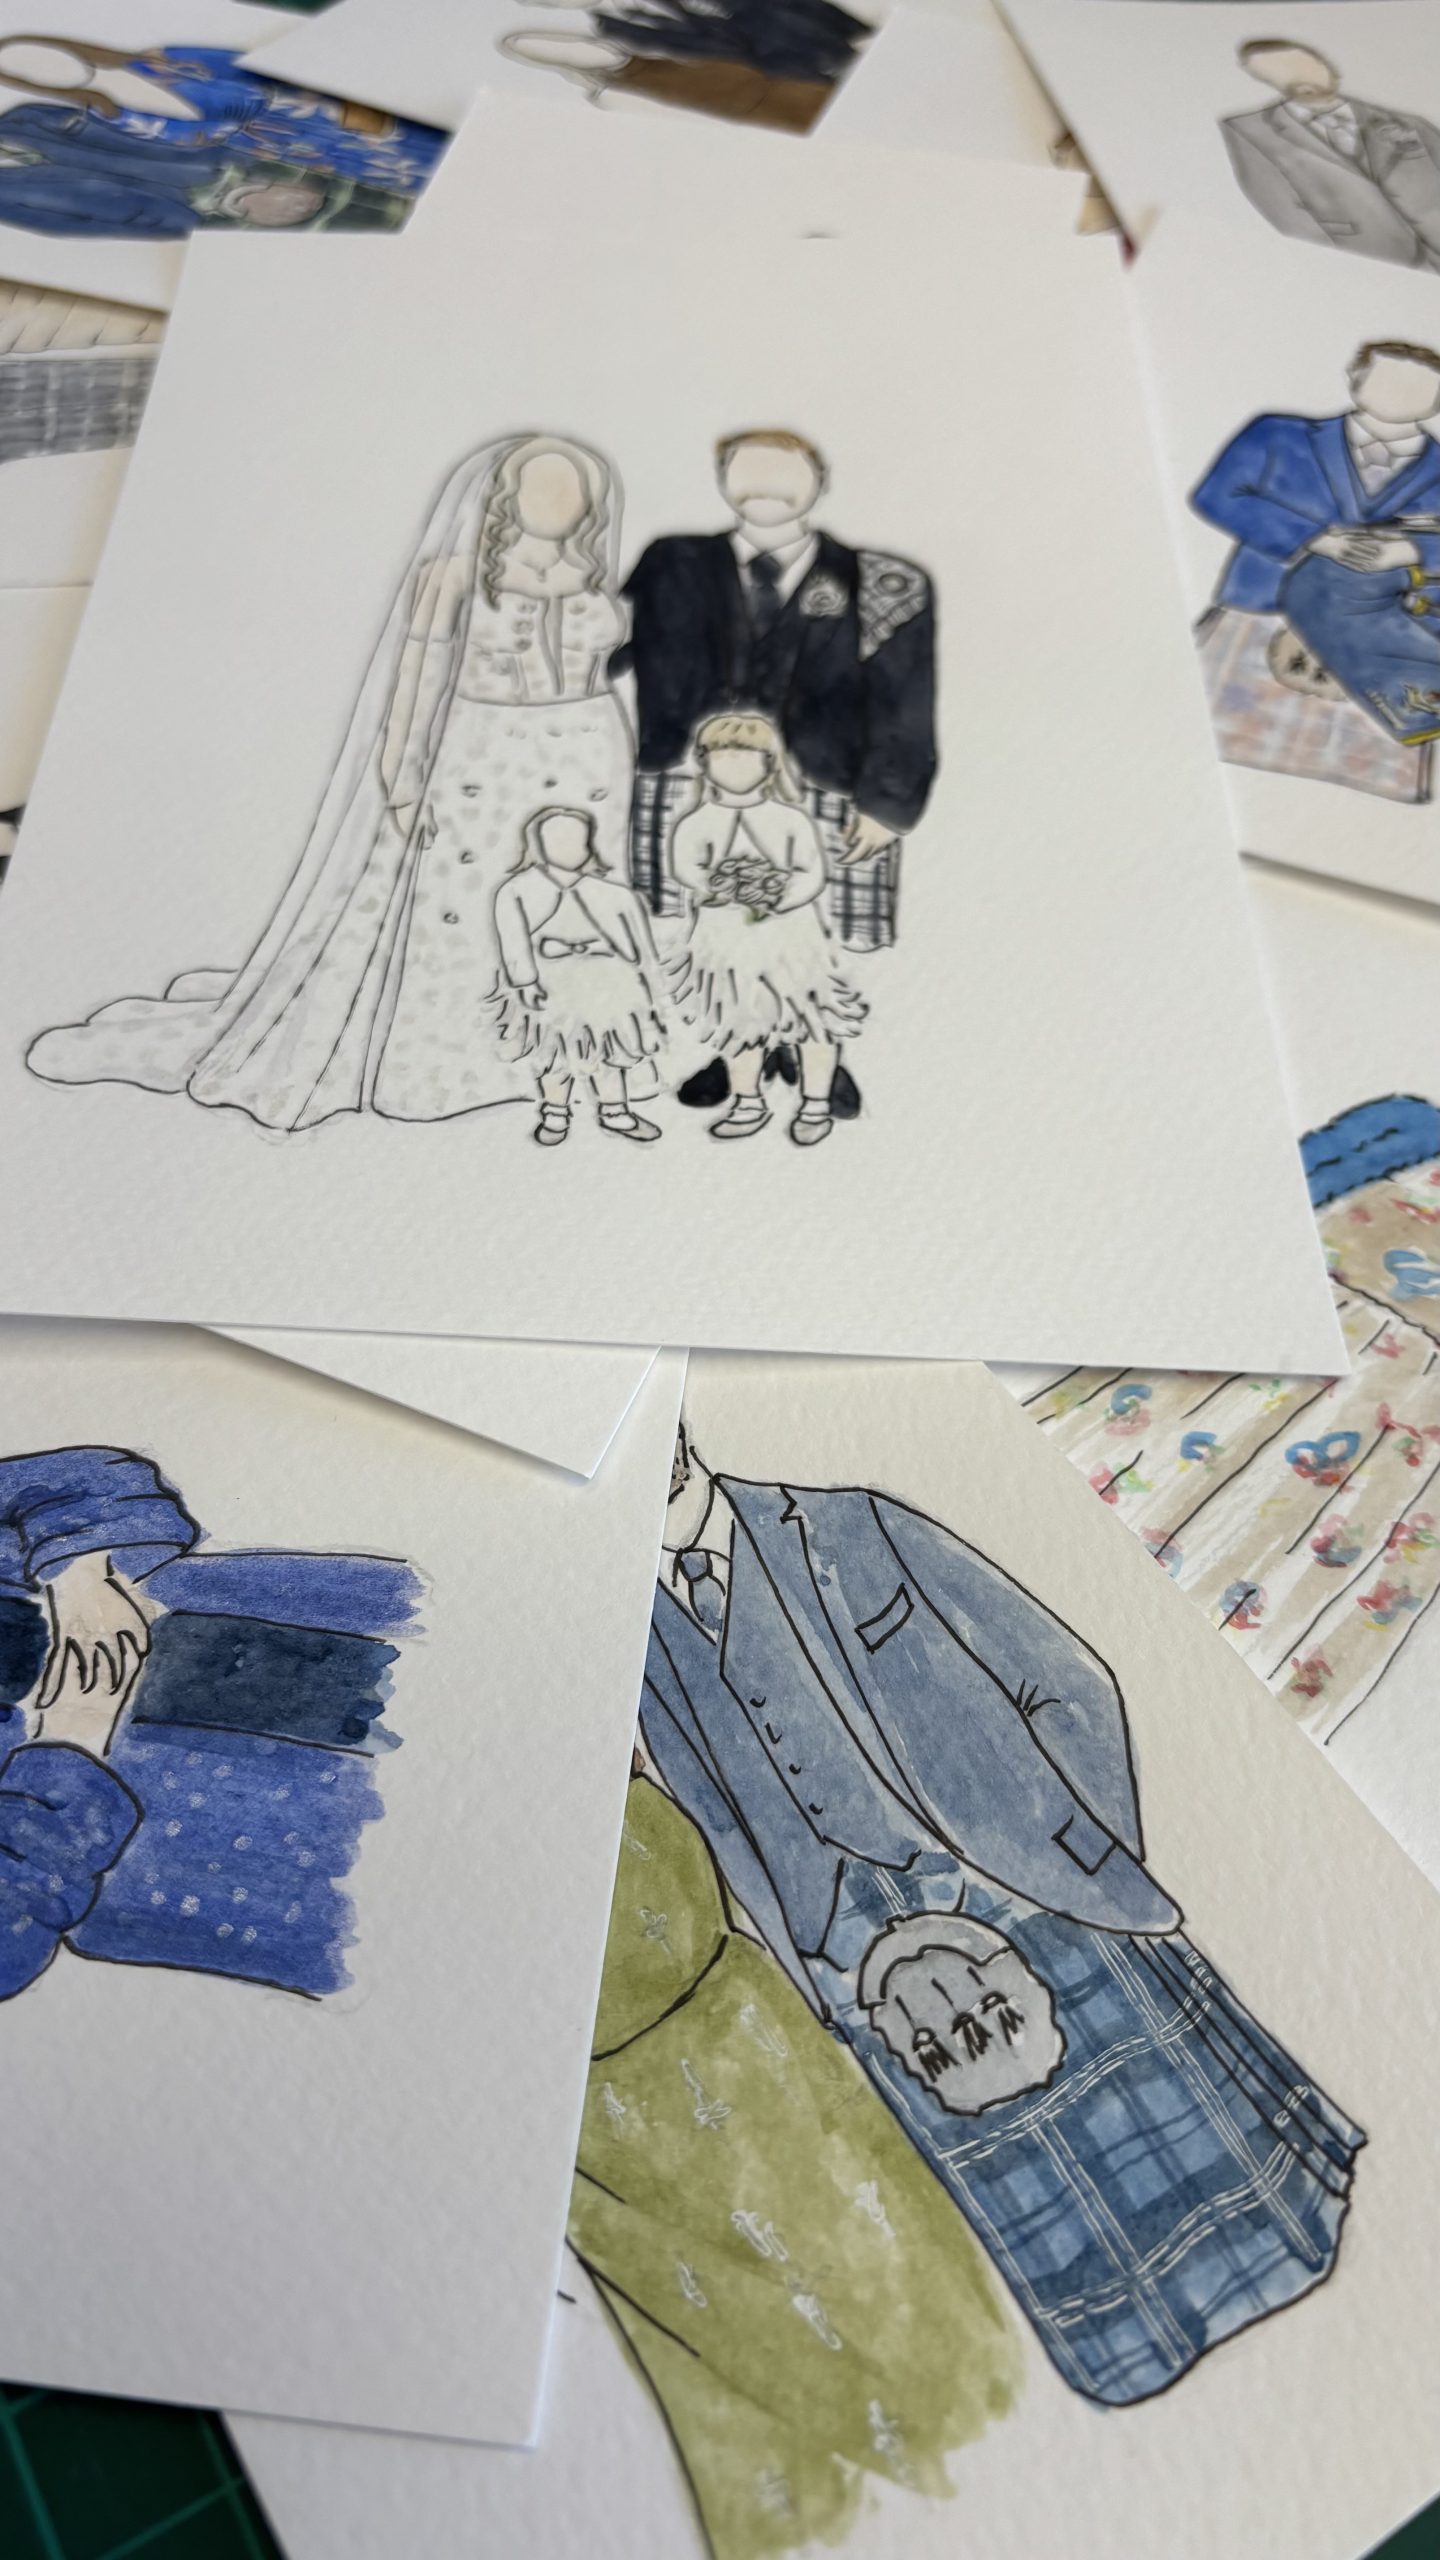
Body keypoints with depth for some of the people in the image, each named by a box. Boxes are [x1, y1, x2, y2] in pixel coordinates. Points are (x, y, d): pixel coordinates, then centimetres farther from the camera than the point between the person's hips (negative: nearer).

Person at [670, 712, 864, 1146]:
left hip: (791, 934, -1)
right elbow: (685, 867, -18)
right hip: (729, 937, 2)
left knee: (812, 1018, 2)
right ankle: (748, 1104, 30)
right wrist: (717, 885, -36)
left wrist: (778, 901, -26)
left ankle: (816, 1105, 18)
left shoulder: (791, 819, -3)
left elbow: (813, 875, -11)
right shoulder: (698, 823, -1)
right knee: (737, 1022, 13)